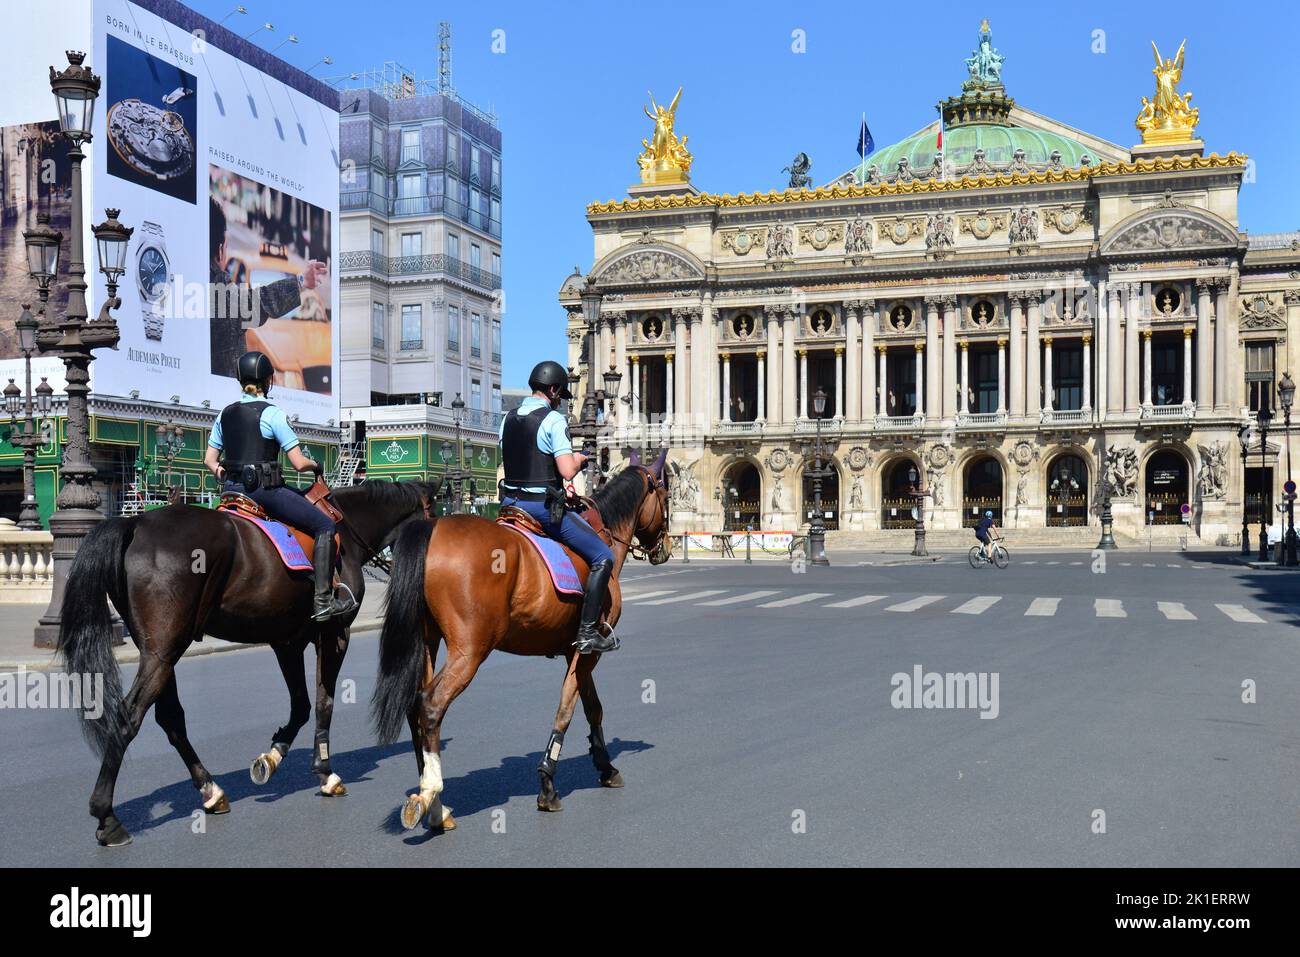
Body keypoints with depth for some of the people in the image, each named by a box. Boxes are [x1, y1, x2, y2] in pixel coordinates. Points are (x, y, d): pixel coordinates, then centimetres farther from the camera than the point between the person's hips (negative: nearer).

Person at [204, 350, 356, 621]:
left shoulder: (225, 414, 10)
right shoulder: (271, 413, -10)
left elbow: (209, 459, 13)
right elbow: (299, 463, -11)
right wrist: (315, 465, 8)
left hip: (231, 489, 7)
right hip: (265, 490, -7)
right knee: (325, 526, -2)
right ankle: (323, 601, -10)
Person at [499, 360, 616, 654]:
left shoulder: (509, 418, 12)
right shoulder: (554, 420, -12)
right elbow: (568, 470, -20)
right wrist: (579, 458, 2)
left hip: (511, 503, 8)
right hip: (543, 506, -7)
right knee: (603, 557, 1)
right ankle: (588, 633, -4)